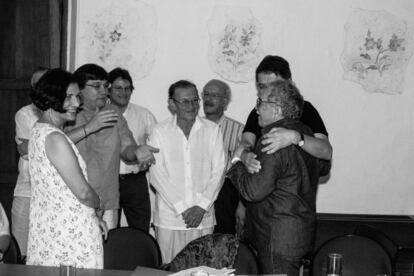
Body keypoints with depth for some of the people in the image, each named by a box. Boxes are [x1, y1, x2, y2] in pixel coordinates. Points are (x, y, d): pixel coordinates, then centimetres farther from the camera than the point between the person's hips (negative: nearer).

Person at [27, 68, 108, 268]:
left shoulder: (38, 131, 9)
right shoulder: (55, 139, -20)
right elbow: (83, 193, -19)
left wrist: (92, 214, 13)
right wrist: (98, 207, 3)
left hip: (45, 228, 9)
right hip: (69, 234, -9)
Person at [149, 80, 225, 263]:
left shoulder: (212, 130, 4)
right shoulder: (160, 132, 0)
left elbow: (218, 171, 2)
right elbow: (157, 175, -4)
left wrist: (201, 206, -7)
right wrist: (182, 209, -10)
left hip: (203, 218, 1)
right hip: (168, 219, -1)